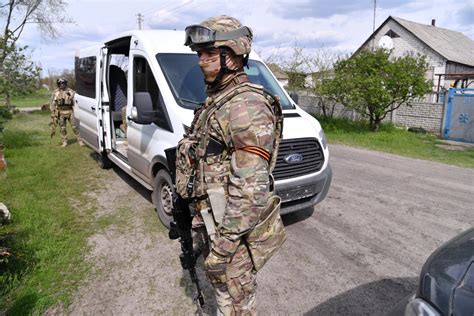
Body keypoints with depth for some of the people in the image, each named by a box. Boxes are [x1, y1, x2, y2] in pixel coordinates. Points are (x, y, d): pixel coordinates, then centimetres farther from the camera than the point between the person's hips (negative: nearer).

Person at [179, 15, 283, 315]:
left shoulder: (246, 105, -22)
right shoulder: (216, 101, 11)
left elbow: (251, 187, -27)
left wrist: (223, 242, -23)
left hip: (229, 226, -9)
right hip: (209, 218, 9)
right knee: (224, 289, 26)